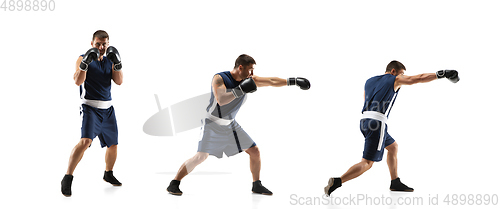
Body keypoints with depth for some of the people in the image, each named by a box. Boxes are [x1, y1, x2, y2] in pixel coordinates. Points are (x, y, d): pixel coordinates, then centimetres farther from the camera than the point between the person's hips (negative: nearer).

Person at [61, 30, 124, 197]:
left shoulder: (109, 61, 11)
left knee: (113, 145, 13)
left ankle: (108, 174, 37)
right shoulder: (83, 58, -4)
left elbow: (119, 81, -1)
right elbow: (78, 81, -18)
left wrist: (117, 63, -14)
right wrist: (85, 63, -30)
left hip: (107, 108, 6)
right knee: (85, 141, -25)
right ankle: (67, 178, -19)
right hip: (90, 107, -6)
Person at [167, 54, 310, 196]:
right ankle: (174, 184, -5)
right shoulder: (219, 79, -20)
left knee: (254, 151, 4)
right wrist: (240, 90, -41)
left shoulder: (248, 80, -3)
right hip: (213, 125, -6)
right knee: (201, 157, -18)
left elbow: (272, 81, 0)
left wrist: (294, 81, -4)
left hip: (231, 125, 6)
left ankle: (257, 185, 20)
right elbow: (220, 100, -35)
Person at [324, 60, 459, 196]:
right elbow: (419, 78, 5)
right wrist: (441, 74, 12)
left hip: (364, 120, 8)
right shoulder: (394, 80, 5)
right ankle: (337, 182, -21)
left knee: (393, 147, 24)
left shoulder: (369, 81, 22)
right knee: (367, 163, -9)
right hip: (377, 122, -8)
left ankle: (395, 182, 26)